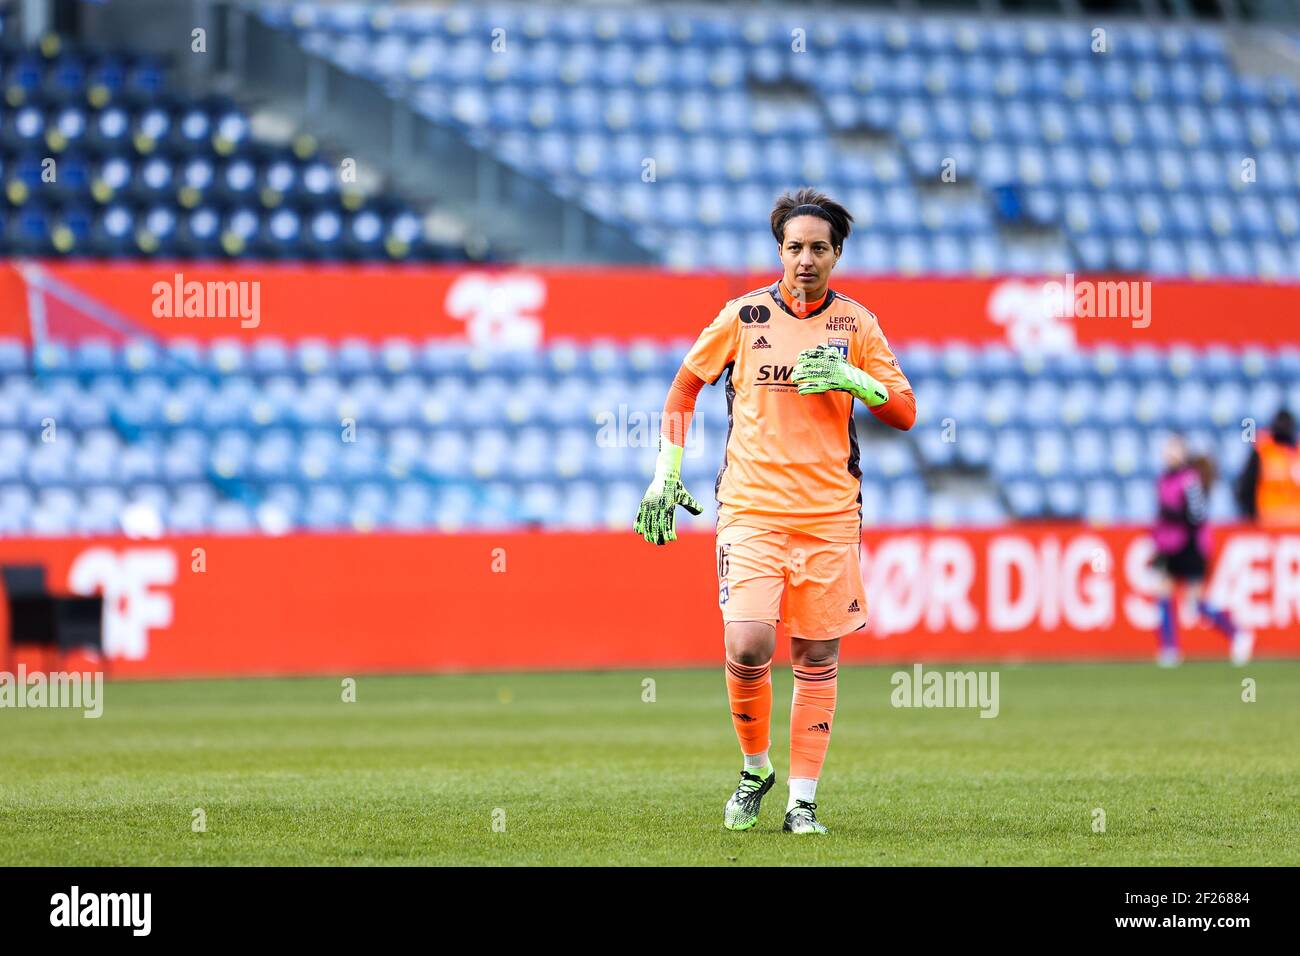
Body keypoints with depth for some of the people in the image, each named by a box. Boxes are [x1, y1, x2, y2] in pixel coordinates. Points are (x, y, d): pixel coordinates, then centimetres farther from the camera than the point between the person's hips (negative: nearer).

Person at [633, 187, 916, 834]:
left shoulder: (856, 323, 6)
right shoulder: (743, 316, 2)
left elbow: (904, 413, 7)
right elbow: (685, 385, 14)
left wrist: (854, 380, -12)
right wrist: (667, 471, 7)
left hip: (830, 514, 2)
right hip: (751, 509, -1)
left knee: (817, 658, 3)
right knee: (747, 646, -15)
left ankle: (802, 799, 12)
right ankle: (755, 767, 9)